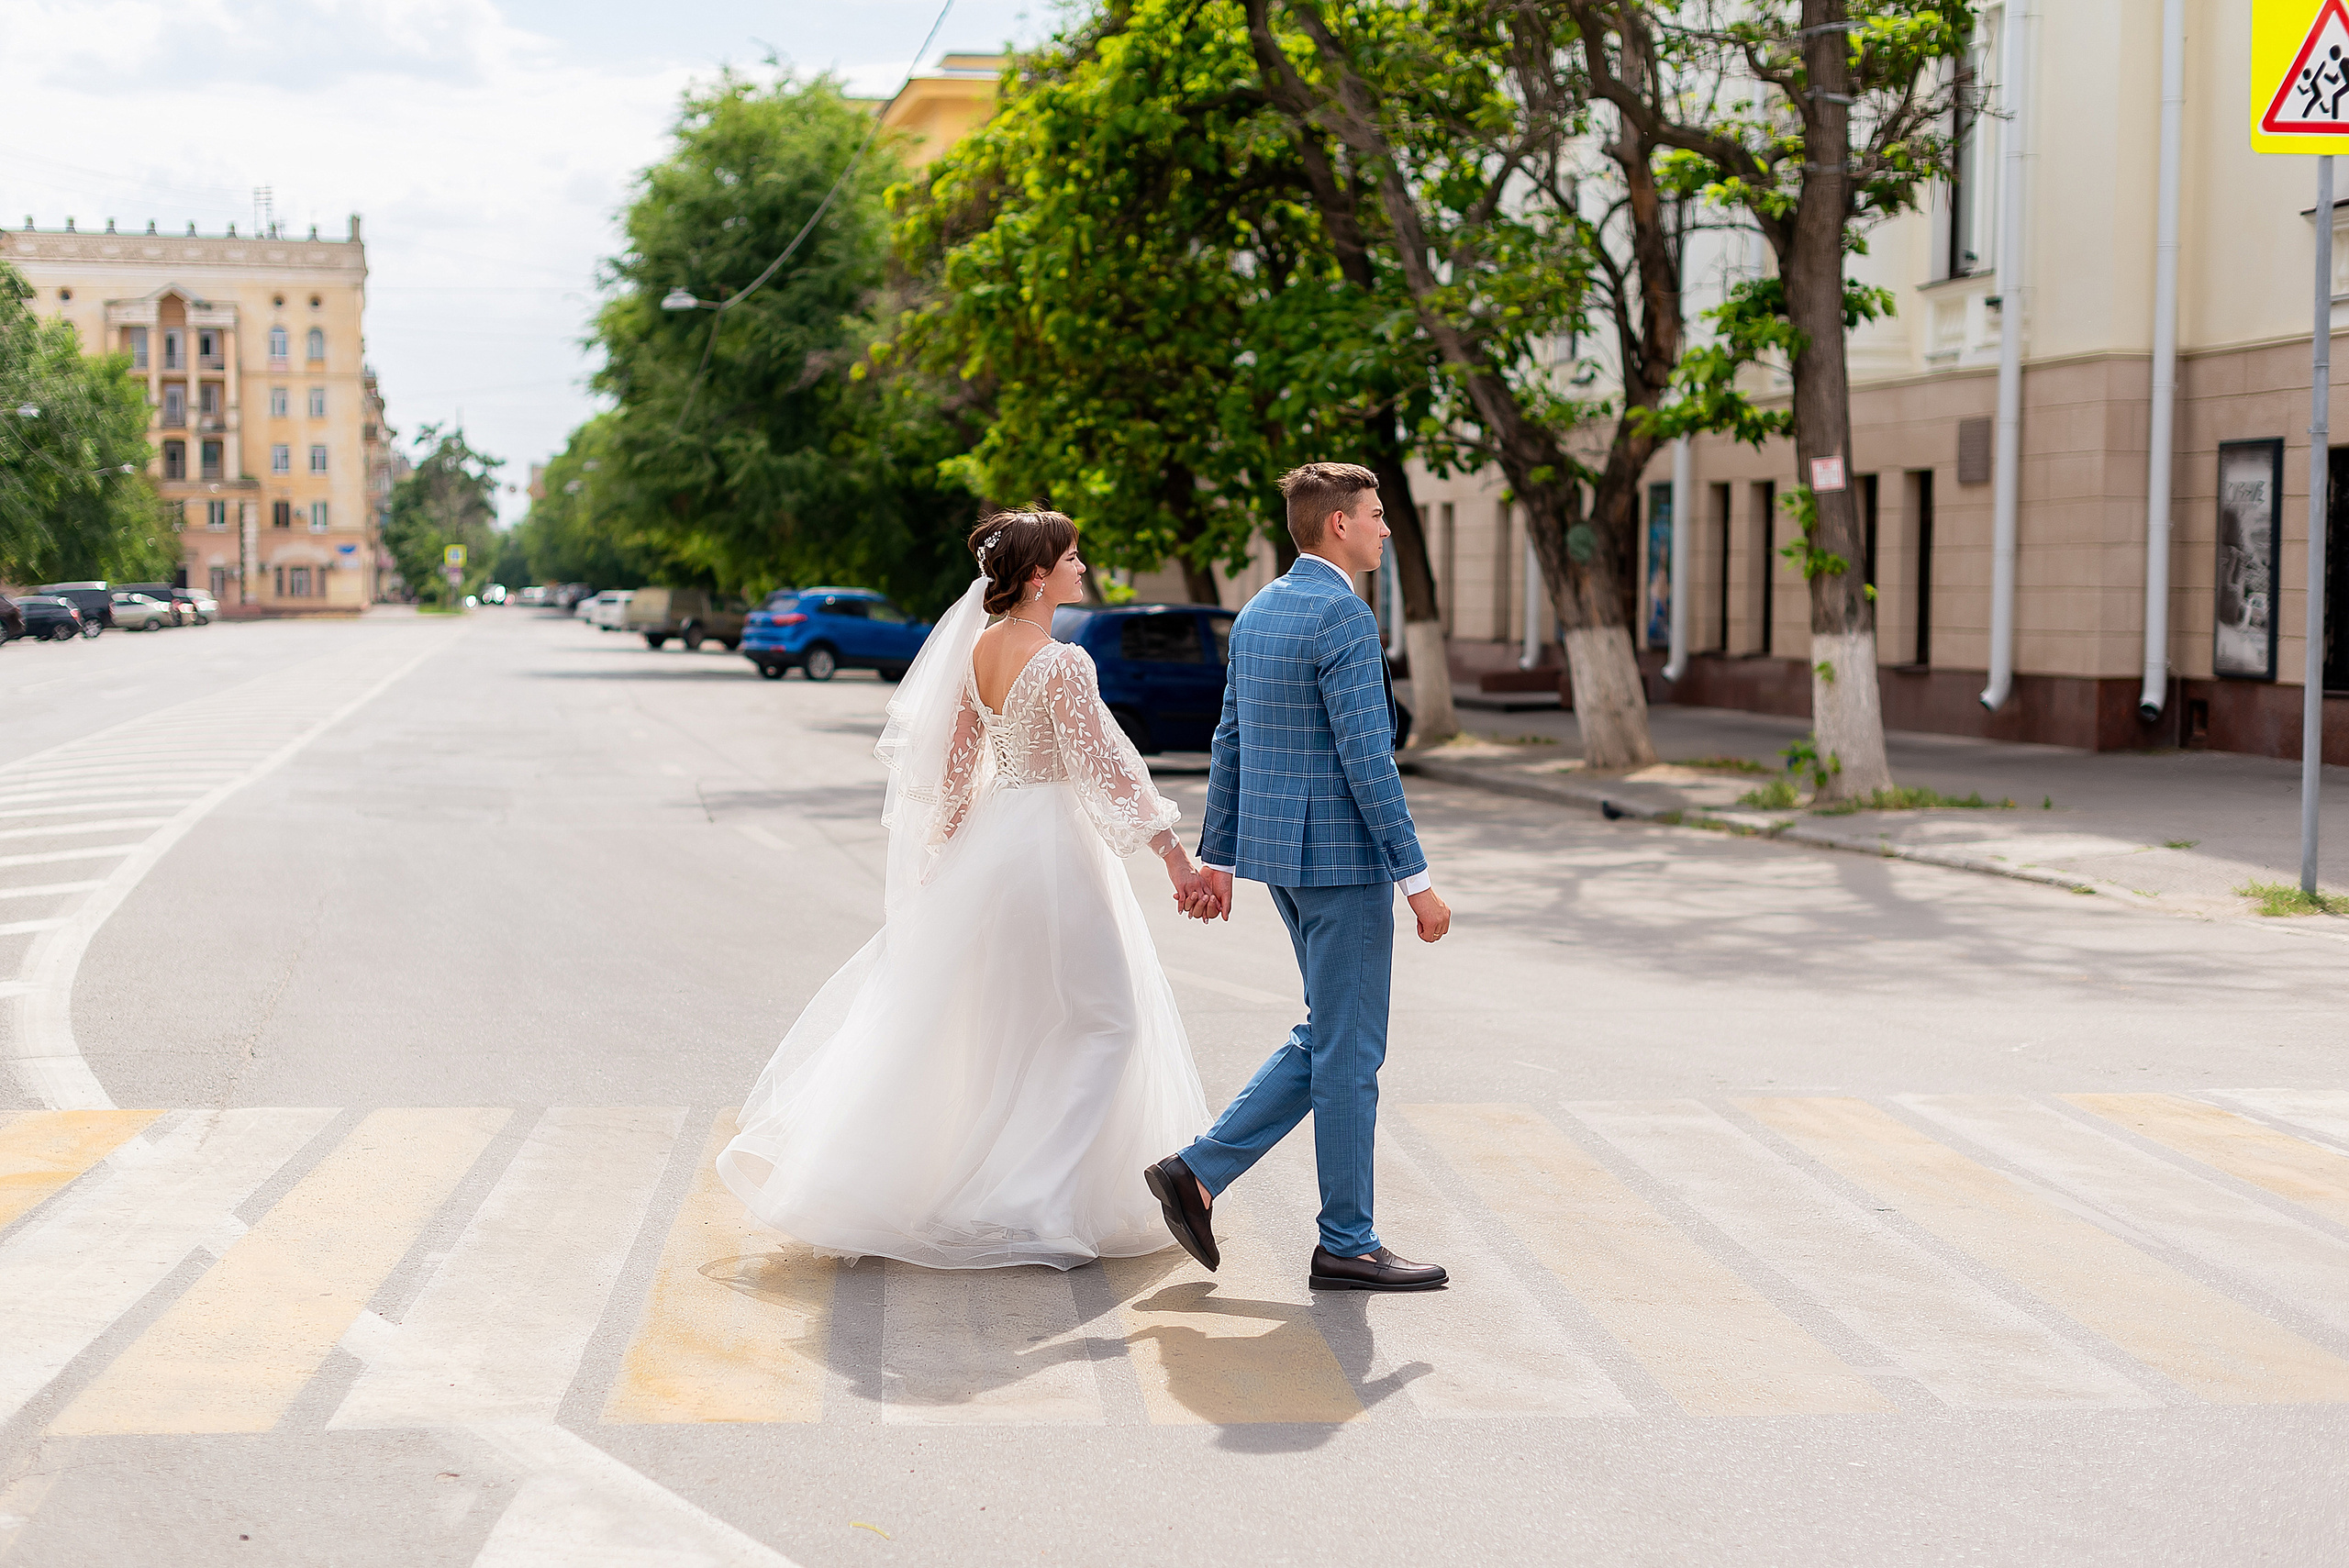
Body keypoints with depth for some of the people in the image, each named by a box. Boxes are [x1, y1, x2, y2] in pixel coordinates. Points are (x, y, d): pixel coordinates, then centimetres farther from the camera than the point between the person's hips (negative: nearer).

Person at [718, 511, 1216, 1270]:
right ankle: (1046, 1200, 2)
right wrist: (1177, 860, -19)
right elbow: (1109, 772, -21)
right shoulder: (1061, 663, -19)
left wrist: (944, 859, 20)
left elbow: (953, 766, 11)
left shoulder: (977, 649, 5)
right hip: (1052, 840, -8)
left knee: (986, 1023, 18)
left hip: (989, 838, 8)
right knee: (1095, 1017, 4)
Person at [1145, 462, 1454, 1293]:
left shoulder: (1257, 613, 12)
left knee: (1329, 1039, 17)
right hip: (1342, 856, -9)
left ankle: (1201, 1171, 11)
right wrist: (1417, 881, -17)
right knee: (1348, 1051, 1)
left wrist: (1217, 858, 22)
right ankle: (1347, 1245, 10)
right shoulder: (1344, 616, -16)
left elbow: (1228, 742, 16)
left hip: (1277, 850, 9)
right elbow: (1367, 759, -20)